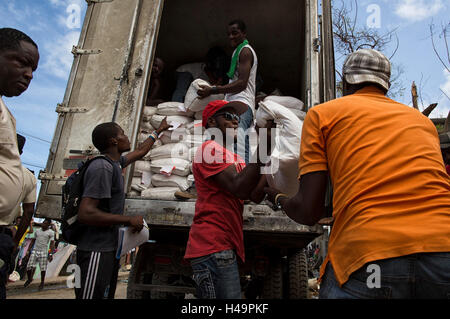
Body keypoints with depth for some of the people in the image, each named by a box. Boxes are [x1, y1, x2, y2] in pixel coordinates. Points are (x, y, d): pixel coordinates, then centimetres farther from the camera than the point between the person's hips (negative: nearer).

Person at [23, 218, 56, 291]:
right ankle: (29, 279, 28)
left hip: (43, 252, -4)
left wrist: (51, 254, -13)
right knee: (29, 266, 0)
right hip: (34, 250, 4)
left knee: (43, 268, -1)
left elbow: (52, 243, -6)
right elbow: (33, 240, 20)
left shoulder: (51, 232, -2)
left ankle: (42, 282, 18)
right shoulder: (37, 230, 11)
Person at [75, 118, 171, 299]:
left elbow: (140, 152, 31)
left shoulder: (115, 163, 12)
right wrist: (129, 220, -18)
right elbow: (85, 214, -25)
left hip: (110, 248, 10)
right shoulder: (102, 167, -18)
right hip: (97, 251, -9)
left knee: (107, 295, 15)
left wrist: (159, 130, 41)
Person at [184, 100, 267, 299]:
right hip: (213, 247, -10)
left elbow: (255, 196, 11)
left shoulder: (235, 158, 23)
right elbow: (239, 188, -20)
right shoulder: (211, 148, -6)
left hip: (227, 247, 10)